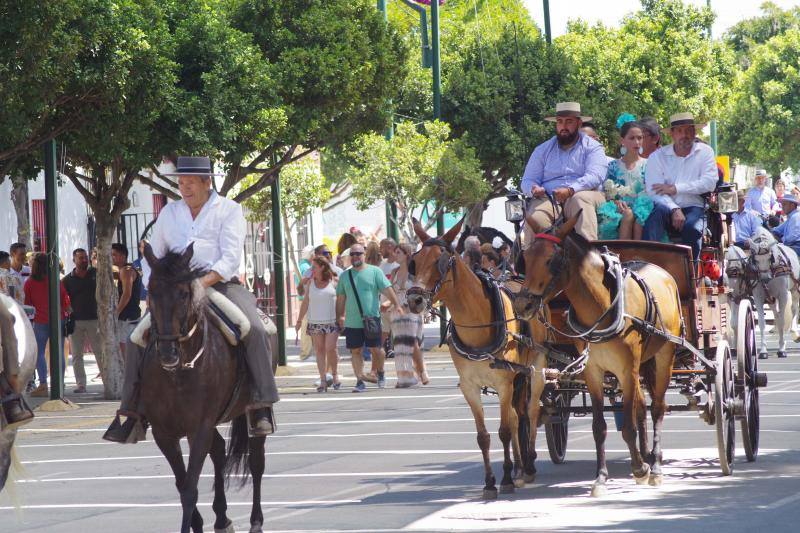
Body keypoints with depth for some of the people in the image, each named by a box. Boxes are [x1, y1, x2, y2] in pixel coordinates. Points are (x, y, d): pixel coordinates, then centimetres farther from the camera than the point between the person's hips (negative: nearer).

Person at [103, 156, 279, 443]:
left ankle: (261, 407, -29)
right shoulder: (169, 213, 16)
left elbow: (231, 259, -9)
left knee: (254, 330, -30)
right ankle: (133, 412, -8)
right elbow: (152, 255, 19)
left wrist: (203, 282, -24)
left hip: (220, 284, -4)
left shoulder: (229, 210, 3)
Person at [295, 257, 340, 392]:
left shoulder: (334, 281, 1)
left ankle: (334, 375, 11)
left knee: (330, 348, -11)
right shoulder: (310, 283, 9)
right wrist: (299, 320, 9)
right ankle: (323, 380, 3)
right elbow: (306, 302, 12)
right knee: (319, 350, 1)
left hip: (331, 321, -3)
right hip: (315, 322, 3)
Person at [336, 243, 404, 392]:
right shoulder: (345, 276, 11)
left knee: (376, 349, 1)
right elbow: (341, 298, 15)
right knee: (355, 351, 2)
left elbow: (387, 289, -4)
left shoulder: (374, 271, 2)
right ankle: (360, 381, 7)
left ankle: (380, 373, 26)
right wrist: (340, 316, 11)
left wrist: (397, 304, -16)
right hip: (352, 322, 3)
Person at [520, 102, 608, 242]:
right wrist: (534, 190, -10)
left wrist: (570, 190, -24)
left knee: (580, 199, -38)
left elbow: (595, 176, -7)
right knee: (535, 217, -31)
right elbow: (527, 180, 16)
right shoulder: (543, 150, 21)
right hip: (549, 200, 2)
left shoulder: (592, 148, 10)